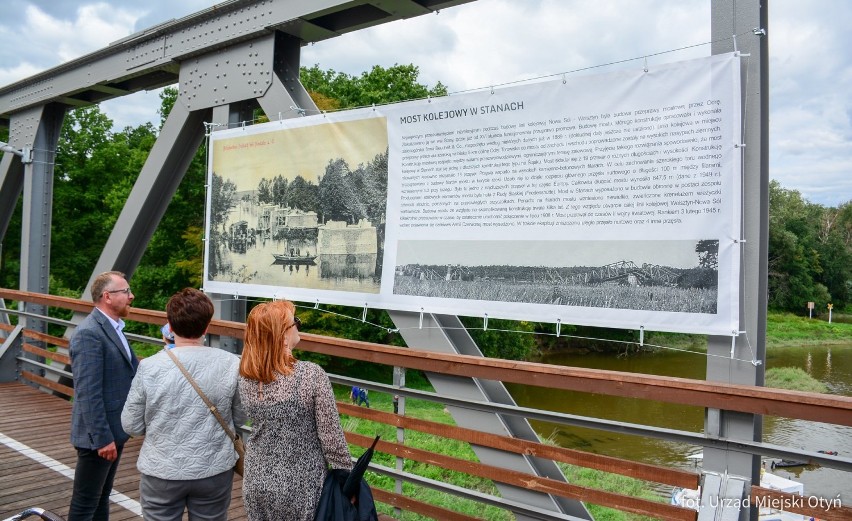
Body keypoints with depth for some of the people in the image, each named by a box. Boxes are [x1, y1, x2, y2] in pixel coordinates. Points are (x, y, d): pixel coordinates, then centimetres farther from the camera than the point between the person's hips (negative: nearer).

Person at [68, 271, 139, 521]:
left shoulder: (112, 328, 9)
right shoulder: (89, 333, -21)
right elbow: (88, 394, -24)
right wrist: (102, 438, -22)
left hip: (114, 430, 9)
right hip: (99, 435, -9)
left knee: (102, 497, 21)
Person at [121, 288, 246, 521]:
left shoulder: (150, 367, -15)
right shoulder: (231, 364, -13)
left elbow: (132, 426, -5)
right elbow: (240, 418, -1)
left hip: (162, 472, 0)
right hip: (215, 471, 1)